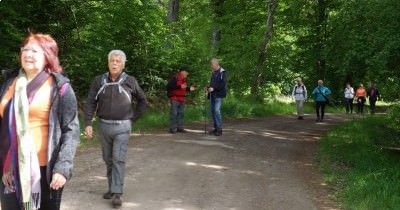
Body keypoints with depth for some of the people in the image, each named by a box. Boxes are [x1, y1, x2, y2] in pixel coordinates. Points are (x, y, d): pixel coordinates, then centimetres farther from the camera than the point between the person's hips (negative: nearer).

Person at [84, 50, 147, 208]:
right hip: (104, 125, 3)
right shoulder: (99, 80, 0)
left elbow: (142, 100, 8)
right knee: (108, 159, 12)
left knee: (118, 159, -8)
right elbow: (90, 102, 0)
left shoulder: (130, 81, -5)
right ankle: (112, 188, 26)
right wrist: (88, 123, -9)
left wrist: (134, 118, 4)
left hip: (122, 127, -3)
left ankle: (117, 194, -6)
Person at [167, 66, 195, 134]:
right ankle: (172, 128, -4)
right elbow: (169, 86, -21)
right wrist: (180, 86, -25)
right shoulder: (175, 78, -14)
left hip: (181, 99, 9)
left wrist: (189, 88, 5)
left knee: (180, 113, 10)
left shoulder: (185, 79, 13)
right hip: (174, 98, -9)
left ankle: (180, 128, 15)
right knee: (174, 113, -8)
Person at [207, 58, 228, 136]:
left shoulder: (222, 72, -8)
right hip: (212, 94, 8)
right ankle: (216, 128, 13)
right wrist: (209, 87, 8)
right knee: (212, 111, 6)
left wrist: (213, 88, -19)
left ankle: (219, 129, -10)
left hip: (218, 95, -8)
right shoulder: (213, 73, 18)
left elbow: (224, 84, -16)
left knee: (217, 111, -14)